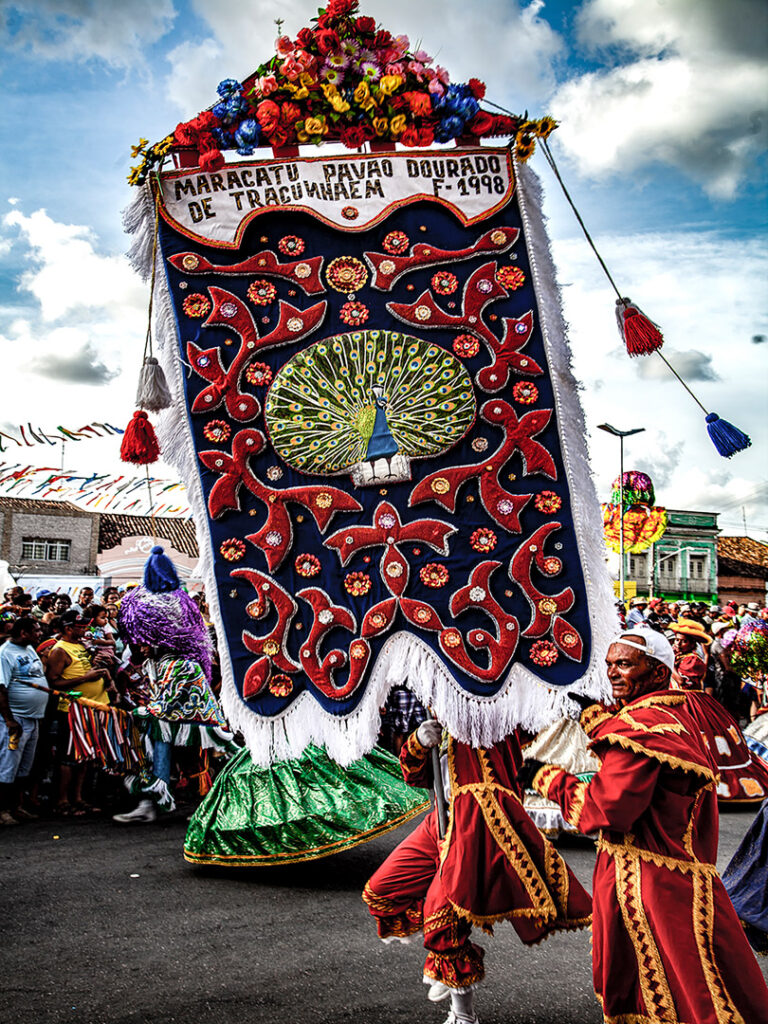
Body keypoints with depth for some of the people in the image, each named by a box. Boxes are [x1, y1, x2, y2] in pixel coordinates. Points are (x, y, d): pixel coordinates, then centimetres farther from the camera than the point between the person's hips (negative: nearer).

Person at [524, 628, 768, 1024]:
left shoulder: (642, 722, -21)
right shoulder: (676, 713, 9)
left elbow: (608, 807, -23)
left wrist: (550, 779, -10)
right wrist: (597, 717, 26)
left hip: (651, 883, -10)